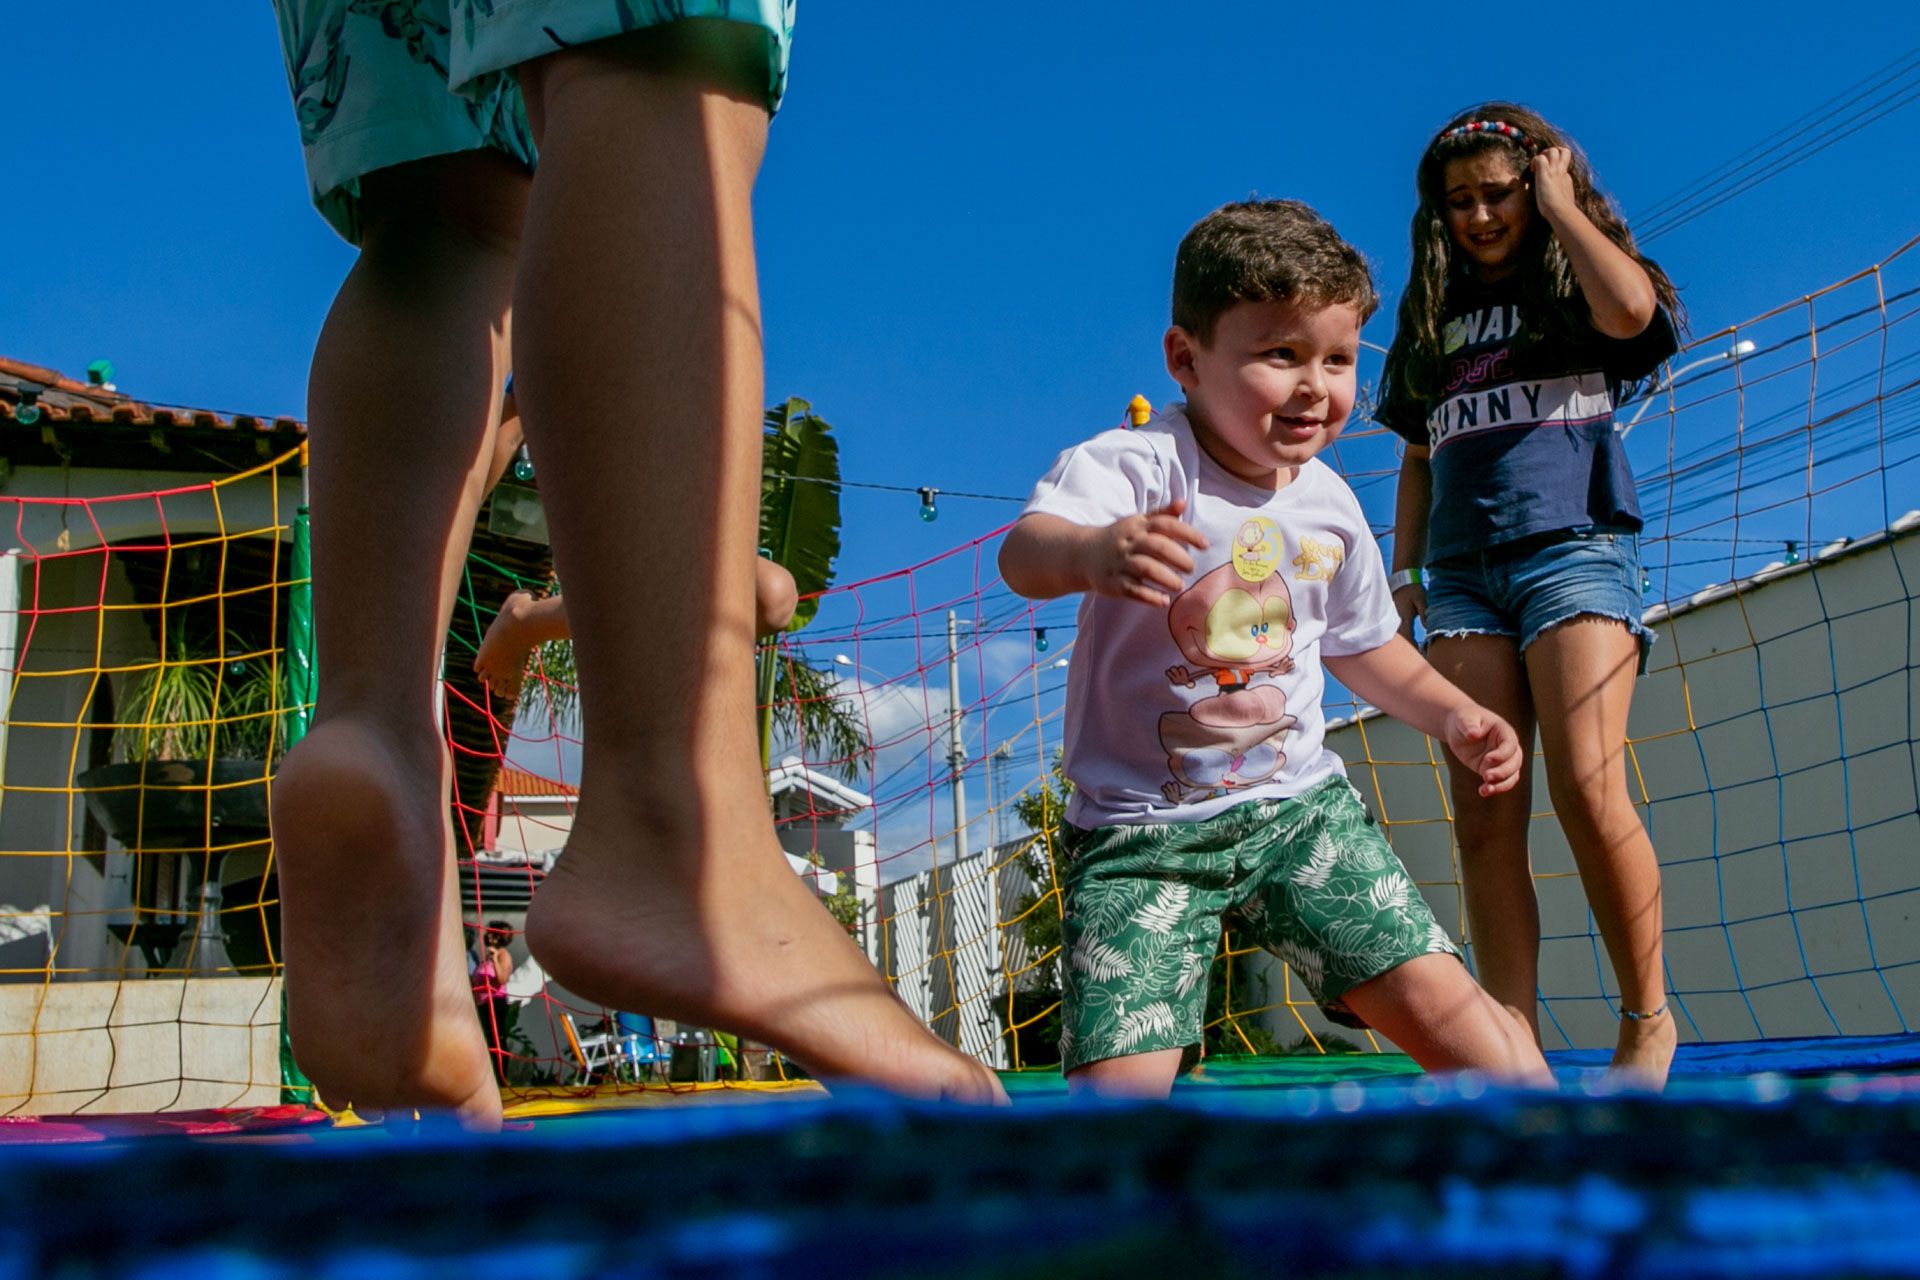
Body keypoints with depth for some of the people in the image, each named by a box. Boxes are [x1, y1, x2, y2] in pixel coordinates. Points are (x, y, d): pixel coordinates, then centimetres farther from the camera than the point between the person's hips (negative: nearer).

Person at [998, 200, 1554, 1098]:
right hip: (1143, 828, -4)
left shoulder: (1330, 509, 5)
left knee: (1438, 998, -5)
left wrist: (1454, 714, 11)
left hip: (1298, 804, 4)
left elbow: (1362, 644, 24)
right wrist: (1092, 550, -58)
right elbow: (1023, 554, -36)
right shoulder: (1131, 467, -15)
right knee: (1116, 1082, -15)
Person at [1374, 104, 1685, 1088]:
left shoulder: (1578, 281, 11)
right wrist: (1404, 573, 14)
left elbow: (1632, 311, -14)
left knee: (1588, 792, -18)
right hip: (1462, 572, 4)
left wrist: (1561, 205, -1)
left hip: (1573, 547, -4)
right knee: (1483, 817, -6)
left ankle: (1648, 1017, -2)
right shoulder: (1435, 320, 23)